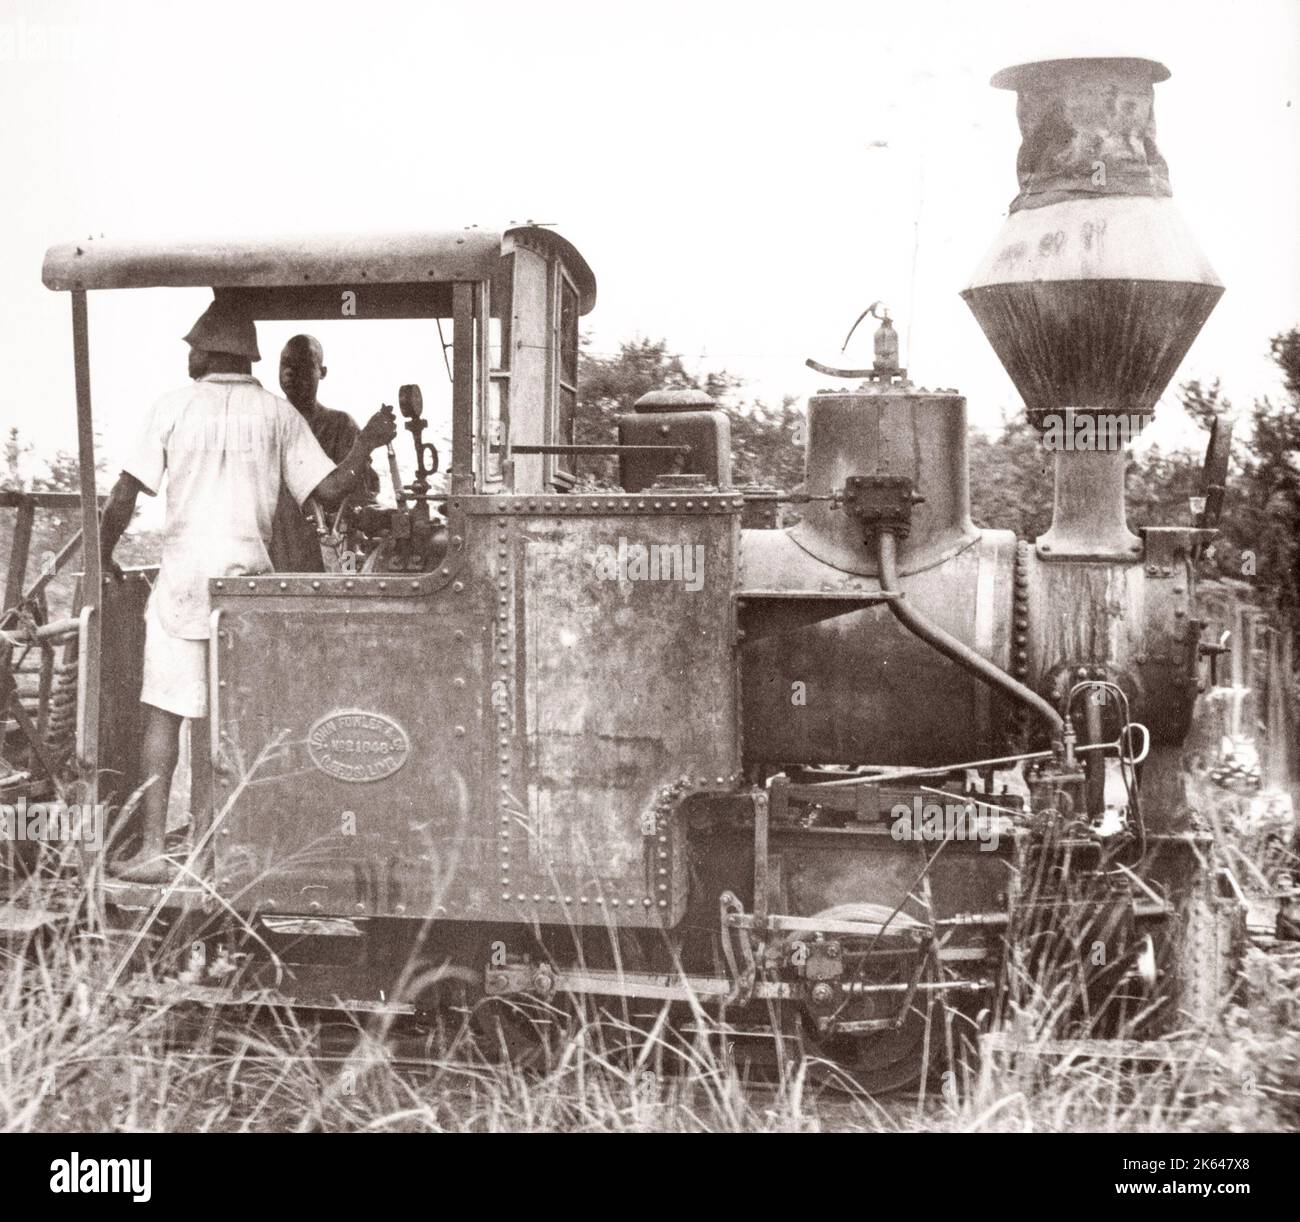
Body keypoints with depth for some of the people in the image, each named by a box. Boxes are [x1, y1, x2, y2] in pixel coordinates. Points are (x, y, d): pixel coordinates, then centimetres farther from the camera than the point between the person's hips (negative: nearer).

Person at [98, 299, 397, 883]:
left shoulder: (175, 406, 1)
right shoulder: (278, 414, 6)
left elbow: (123, 497, -3)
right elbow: (328, 491, 1)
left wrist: (104, 555, 12)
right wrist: (366, 445, 13)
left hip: (183, 578, -2)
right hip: (248, 580, 2)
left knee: (163, 714, 4)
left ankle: (152, 849, 0)